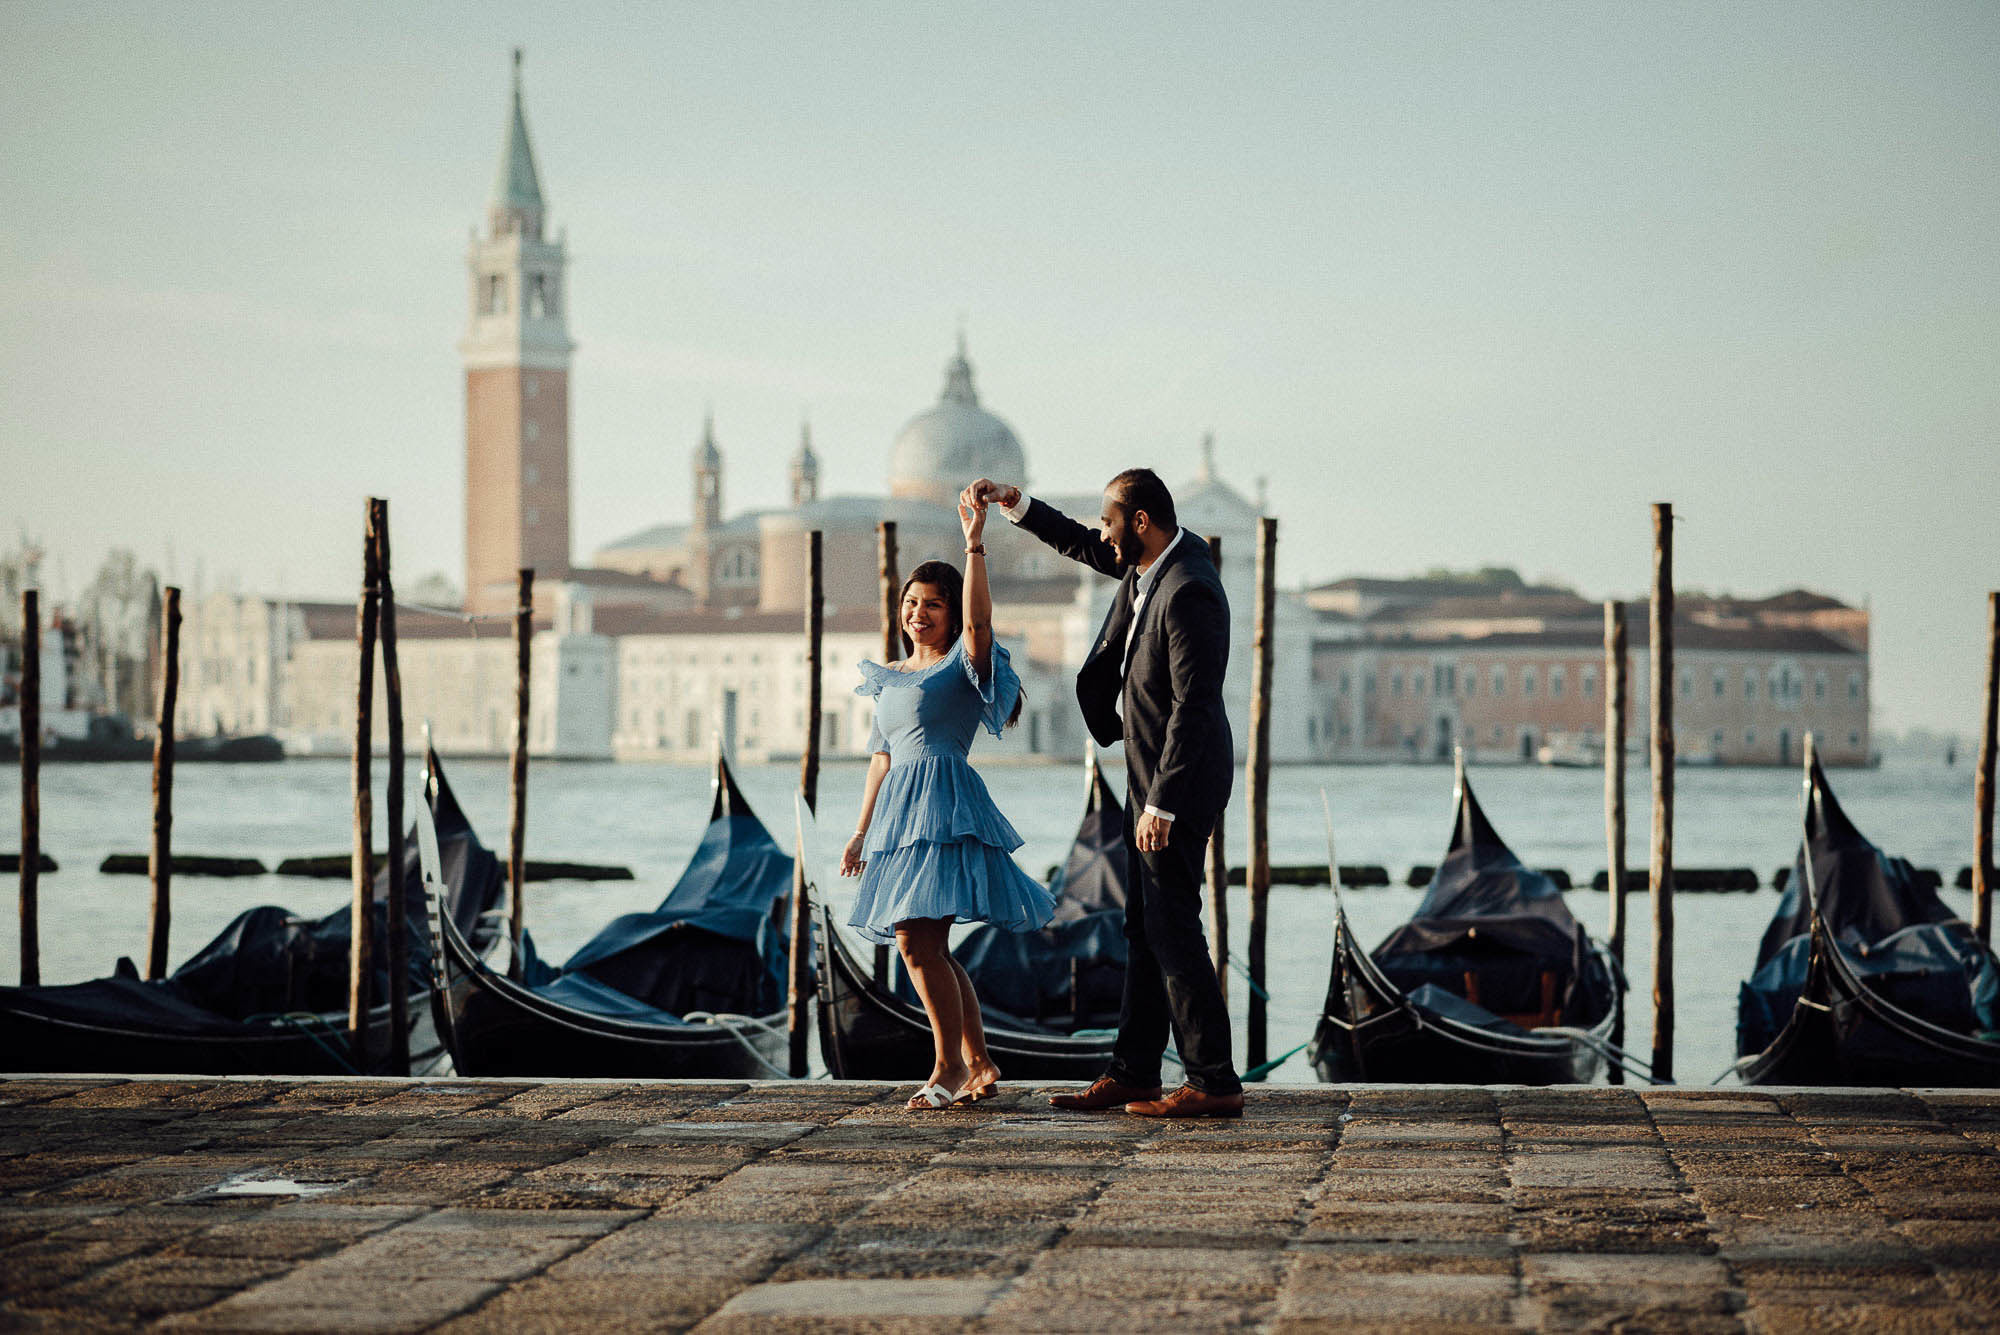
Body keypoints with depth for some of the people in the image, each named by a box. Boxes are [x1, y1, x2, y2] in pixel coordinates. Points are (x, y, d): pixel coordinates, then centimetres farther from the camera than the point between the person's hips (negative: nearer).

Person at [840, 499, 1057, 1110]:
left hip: (944, 804, -8)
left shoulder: (963, 664, 0)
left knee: (917, 941, -15)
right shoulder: (890, 677, 20)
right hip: (899, 811, 8)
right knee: (926, 947, 8)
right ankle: (979, 1064, 17)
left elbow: (978, 621, -22)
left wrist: (975, 545, -27)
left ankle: (950, 1067, -8)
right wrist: (861, 832, 19)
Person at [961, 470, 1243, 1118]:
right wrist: (1018, 507, 19)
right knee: (1145, 928, 13)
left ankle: (1214, 1082, -8)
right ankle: (1131, 1075, 18)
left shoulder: (1188, 593, -24)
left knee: (1172, 927, -10)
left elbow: (1194, 706, -26)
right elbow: (1086, 549, 27)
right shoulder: (1151, 561, 6)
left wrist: (1161, 805, -26)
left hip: (1178, 781, -11)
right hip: (1152, 778, 11)